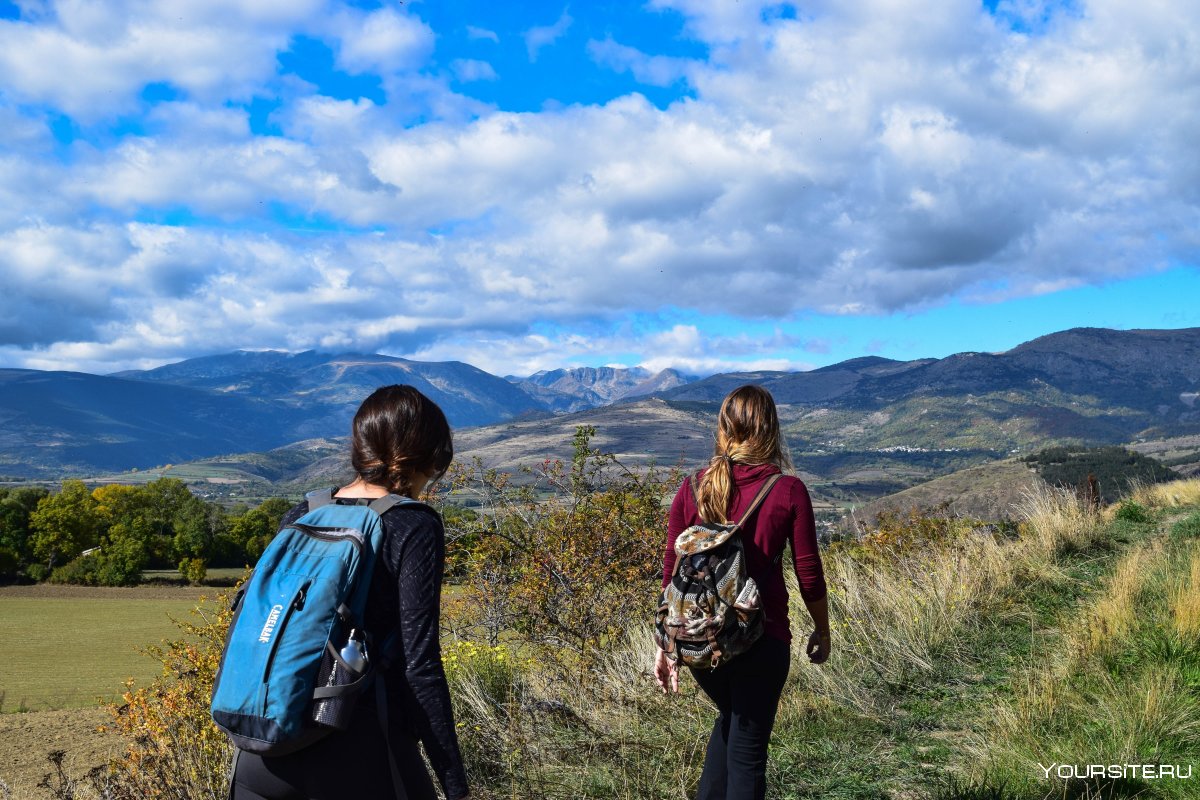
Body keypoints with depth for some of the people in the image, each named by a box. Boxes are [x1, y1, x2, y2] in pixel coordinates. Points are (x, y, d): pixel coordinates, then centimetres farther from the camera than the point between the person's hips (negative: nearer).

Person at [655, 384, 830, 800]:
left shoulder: (693, 488, -2)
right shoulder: (788, 491, -9)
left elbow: (672, 571, 1)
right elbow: (808, 573, -4)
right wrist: (822, 631, 13)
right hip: (760, 639, -3)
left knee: (730, 718, 29)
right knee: (747, 750, 10)